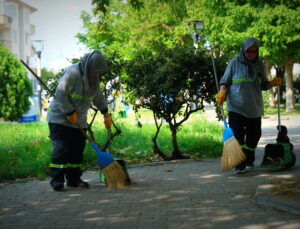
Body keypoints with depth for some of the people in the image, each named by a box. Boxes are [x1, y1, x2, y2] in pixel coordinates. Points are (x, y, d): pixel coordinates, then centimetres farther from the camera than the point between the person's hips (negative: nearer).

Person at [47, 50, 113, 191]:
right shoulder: (72, 73, -20)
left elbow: (98, 97, 19)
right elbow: (60, 95, -22)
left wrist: (106, 114, 16)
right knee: (61, 148, -13)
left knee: (77, 149, 6)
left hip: (78, 120, 8)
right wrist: (70, 113, -21)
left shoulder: (93, 78, 6)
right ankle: (57, 180, -11)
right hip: (60, 117, -8)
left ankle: (74, 179, 13)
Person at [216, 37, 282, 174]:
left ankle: (249, 161, 31)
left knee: (254, 135, 11)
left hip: (255, 108, 4)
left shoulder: (259, 65, 9)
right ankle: (239, 165, -9)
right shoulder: (234, 63, -1)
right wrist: (222, 92, -16)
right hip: (236, 107, -4)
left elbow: (263, 85, 16)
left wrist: (273, 83, -4)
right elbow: (224, 82, 3)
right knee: (237, 135, -12)